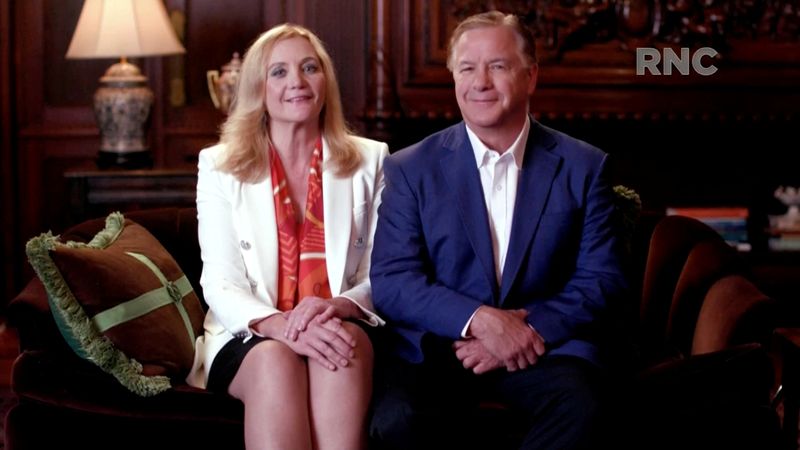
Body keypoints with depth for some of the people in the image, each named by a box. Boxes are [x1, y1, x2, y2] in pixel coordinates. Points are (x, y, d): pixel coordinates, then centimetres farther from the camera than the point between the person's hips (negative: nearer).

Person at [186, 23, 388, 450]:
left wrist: (340, 306, -19)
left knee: (346, 347, -35)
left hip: (338, 330, 1)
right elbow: (220, 285, -3)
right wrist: (280, 325, -25)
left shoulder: (369, 161, 10)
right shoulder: (221, 166, 7)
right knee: (276, 359, -36)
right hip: (249, 339, -1)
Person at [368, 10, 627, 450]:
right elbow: (390, 281, -3)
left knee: (576, 402, -33)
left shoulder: (583, 167, 7)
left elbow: (602, 278, 3)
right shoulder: (410, 169, 5)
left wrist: (528, 328, -13)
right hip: (434, 351, 0)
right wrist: (479, 319, -19)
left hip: (541, 345, 0)